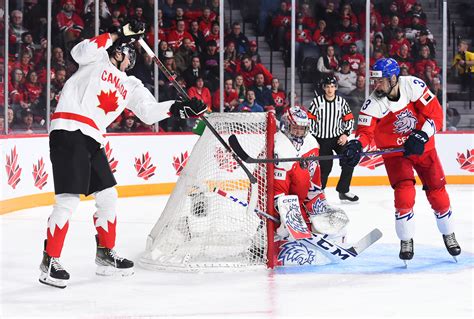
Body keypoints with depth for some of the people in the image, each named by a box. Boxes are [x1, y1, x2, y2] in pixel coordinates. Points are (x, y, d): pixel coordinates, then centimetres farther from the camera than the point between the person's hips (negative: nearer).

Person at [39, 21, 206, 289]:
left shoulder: (130, 85, 23)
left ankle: (106, 255, 26)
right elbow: (81, 51, -15)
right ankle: (50, 262, -8)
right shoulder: (98, 60, 7)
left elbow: (149, 111, 15)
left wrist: (178, 107, 1)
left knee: (108, 197, 12)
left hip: (93, 140, 8)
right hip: (68, 132, -8)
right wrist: (117, 34, -15)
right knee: (69, 200, -13)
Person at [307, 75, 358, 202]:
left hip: (338, 138, 3)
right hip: (322, 139, -3)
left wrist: (345, 134, -6)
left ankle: (343, 191, 3)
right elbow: (310, 121, -6)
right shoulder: (317, 102, -7)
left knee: (349, 162, -9)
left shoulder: (342, 102, 1)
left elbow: (349, 119, 7)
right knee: (325, 168, -6)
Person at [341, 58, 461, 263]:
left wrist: (421, 136, -30)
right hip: (395, 153, -1)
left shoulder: (413, 86, -20)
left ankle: (448, 235, 29)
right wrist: (356, 146, -44)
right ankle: (406, 241, 0)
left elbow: (435, 113, -18)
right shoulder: (373, 103, -20)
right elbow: (365, 131, -23)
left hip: (423, 146, 1)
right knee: (404, 194, -18)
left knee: (437, 192, 6)